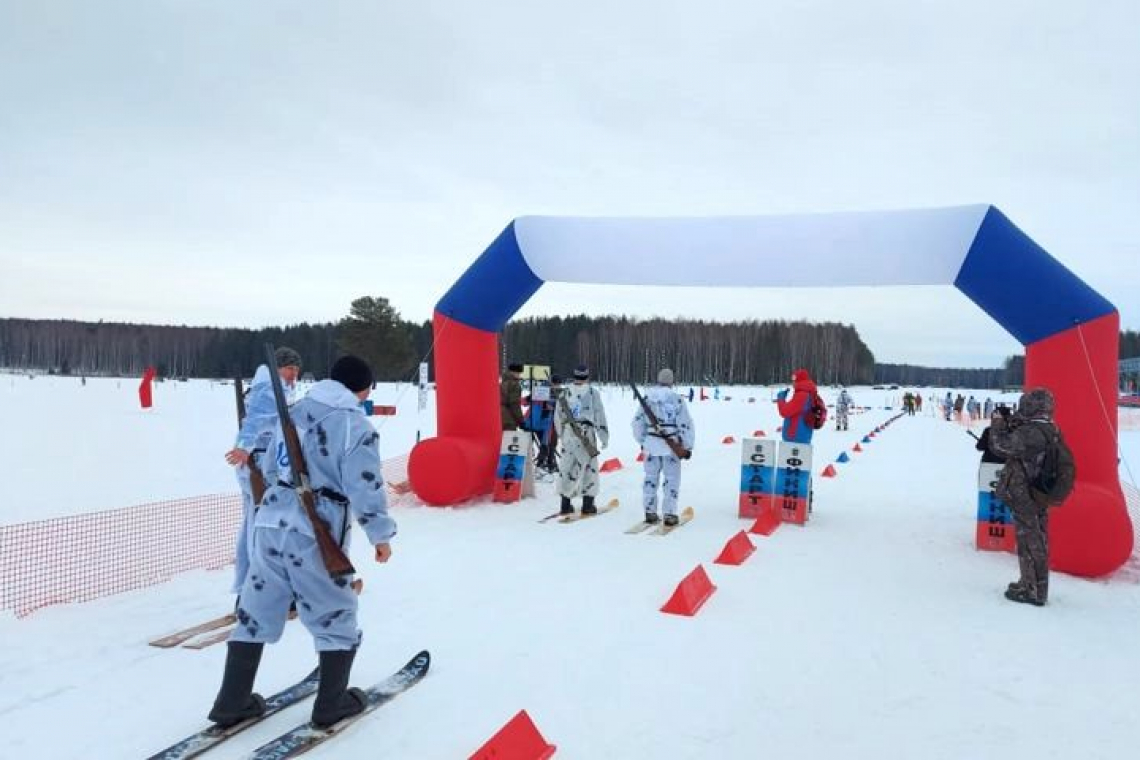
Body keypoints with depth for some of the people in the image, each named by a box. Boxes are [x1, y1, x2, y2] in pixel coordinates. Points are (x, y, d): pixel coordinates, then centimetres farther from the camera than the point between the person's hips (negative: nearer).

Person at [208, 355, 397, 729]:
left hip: (271, 523, 7)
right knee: (334, 618, 10)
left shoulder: (294, 411, 10)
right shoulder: (356, 425, -12)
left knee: (257, 612, 15)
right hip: (316, 535, -6)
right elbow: (365, 487, -15)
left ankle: (232, 703, 23)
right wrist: (381, 534, -2)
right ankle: (331, 704, 20)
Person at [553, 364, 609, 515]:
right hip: (586, 433, -3)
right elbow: (600, 416, -1)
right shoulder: (592, 392, -2)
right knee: (589, 467, 5)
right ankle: (588, 504, 5)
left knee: (567, 466, 8)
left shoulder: (565, 392, 8)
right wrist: (604, 437, 4)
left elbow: (558, 416, 13)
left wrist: (561, 435, 25)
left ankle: (566, 503, 8)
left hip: (568, 433, 3)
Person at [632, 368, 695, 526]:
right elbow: (685, 424, -6)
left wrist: (642, 440, 23)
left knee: (650, 476, 12)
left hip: (651, 443, 3)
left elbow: (638, 421, 11)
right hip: (671, 444, -3)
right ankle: (669, 514, 2)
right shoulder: (677, 398, -5)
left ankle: (650, 512, 15)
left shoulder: (647, 397, 6)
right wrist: (688, 446, 1)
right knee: (672, 478, 3)